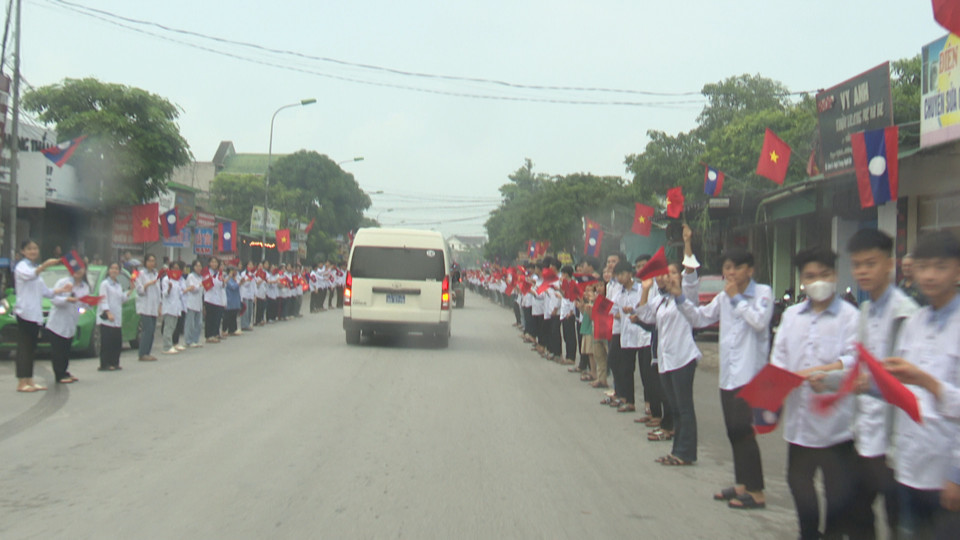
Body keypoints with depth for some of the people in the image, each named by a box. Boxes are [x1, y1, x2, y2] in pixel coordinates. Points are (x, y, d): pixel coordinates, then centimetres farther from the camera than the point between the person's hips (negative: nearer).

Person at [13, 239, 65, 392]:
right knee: (24, 347, -9)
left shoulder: (36, 269, 23)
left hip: (36, 314, 8)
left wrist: (63, 290, 10)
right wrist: (44, 266, -44)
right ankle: (22, 382, -10)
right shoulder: (21, 266, -3)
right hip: (25, 312, -8)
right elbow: (29, 275, -28)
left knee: (31, 348, 8)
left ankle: (29, 381, 10)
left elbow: (46, 292, 24)